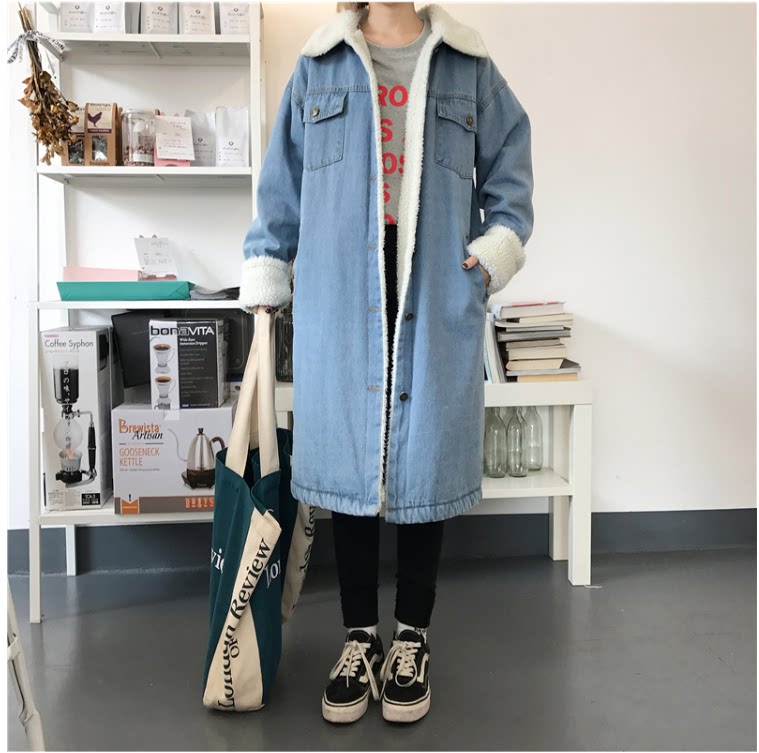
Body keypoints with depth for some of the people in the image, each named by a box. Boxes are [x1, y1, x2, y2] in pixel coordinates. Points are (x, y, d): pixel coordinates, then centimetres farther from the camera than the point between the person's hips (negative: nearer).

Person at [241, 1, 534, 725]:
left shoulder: (468, 69, 11)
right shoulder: (317, 69, 13)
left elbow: (509, 169, 13)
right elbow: (281, 184, 13)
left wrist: (498, 246, -3)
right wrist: (265, 281, 9)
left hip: (436, 297, 0)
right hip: (340, 298, 1)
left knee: (425, 460, 4)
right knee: (346, 457, 4)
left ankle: (412, 637, 22)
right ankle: (359, 637, 21)